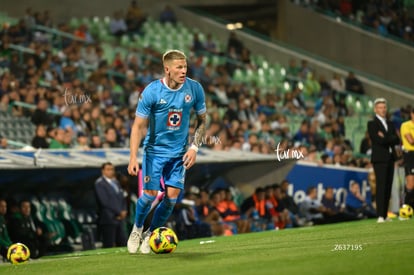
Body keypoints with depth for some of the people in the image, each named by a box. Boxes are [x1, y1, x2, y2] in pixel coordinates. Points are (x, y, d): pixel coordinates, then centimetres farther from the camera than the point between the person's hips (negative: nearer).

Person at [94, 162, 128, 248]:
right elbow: (104, 201, -14)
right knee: (109, 246, -7)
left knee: (123, 244, 2)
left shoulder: (116, 182, 18)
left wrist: (123, 211, 1)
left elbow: (122, 198, 20)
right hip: (108, 219, -7)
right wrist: (119, 212, -12)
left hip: (119, 218, 7)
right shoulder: (99, 183, -5)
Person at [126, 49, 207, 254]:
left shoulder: (194, 89, -8)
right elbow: (138, 126, -12)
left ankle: (151, 234, 15)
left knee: (172, 195, -7)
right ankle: (137, 229, 19)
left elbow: (202, 120, 6)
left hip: (179, 152, 2)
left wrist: (194, 147, -5)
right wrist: (133, 158, -20)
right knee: (150, 194, -10)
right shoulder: (151, 91, -17)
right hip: (155, 149, -2)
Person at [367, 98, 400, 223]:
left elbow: (397, 140, 7)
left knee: (388, 188, 4)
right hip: (379, 159, -6)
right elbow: (378, 140, -14)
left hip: (390, 158, 6)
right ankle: (380, 216, -18)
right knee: (381, 187, -13)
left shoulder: (390, 124, 19)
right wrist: (390, 139, -3)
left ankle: (385, 215, 5)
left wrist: (385, 138, -7)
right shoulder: (372, 124, -1)